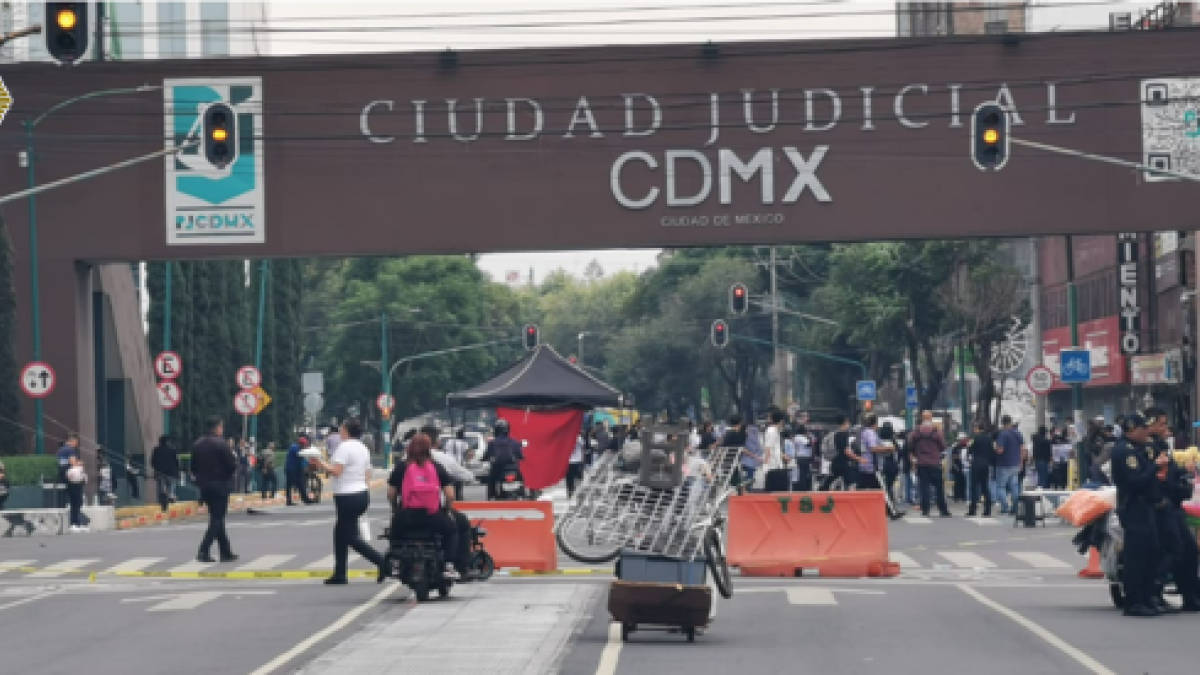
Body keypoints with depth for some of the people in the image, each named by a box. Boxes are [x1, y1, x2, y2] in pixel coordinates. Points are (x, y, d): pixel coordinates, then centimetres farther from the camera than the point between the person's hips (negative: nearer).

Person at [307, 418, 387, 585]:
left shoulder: (345, 447, -14)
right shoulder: (363, 448, 13)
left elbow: (335, 471, -23)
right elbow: (367, 476, 15)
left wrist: (320, 463, -11)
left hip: (347, 496, -9)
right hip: (362, 494, 9)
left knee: (351, 537, -4)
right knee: (340, 533, 17)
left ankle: (381, 562, -14)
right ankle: (339, 574, 18)